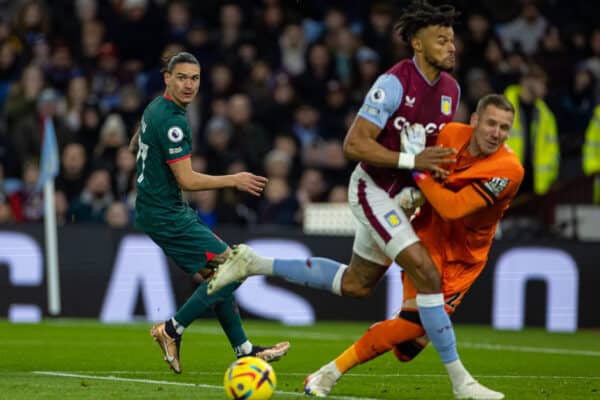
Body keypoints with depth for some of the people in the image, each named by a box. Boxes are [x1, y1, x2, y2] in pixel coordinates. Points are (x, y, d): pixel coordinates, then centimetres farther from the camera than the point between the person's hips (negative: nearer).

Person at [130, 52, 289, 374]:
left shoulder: (156, 108, 11)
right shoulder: (171, 120, -22)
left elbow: (134, 145, 29)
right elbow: (187, 180, -23)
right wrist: (234, 180, -13)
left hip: (155, 210, 10)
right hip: (166, 215, -10)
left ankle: (244, 351, 16)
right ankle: (172, 330, -5)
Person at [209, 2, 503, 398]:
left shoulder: (451, 89, 2)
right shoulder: (394, 83, -22)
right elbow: (354, 144, -24)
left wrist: (442, 168, 0)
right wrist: (413, 161, -29)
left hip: (401, 194, 9)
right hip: (373, 190, -9)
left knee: (355, 284, 20)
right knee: (428, 275, -18)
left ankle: (255, 264, 30)